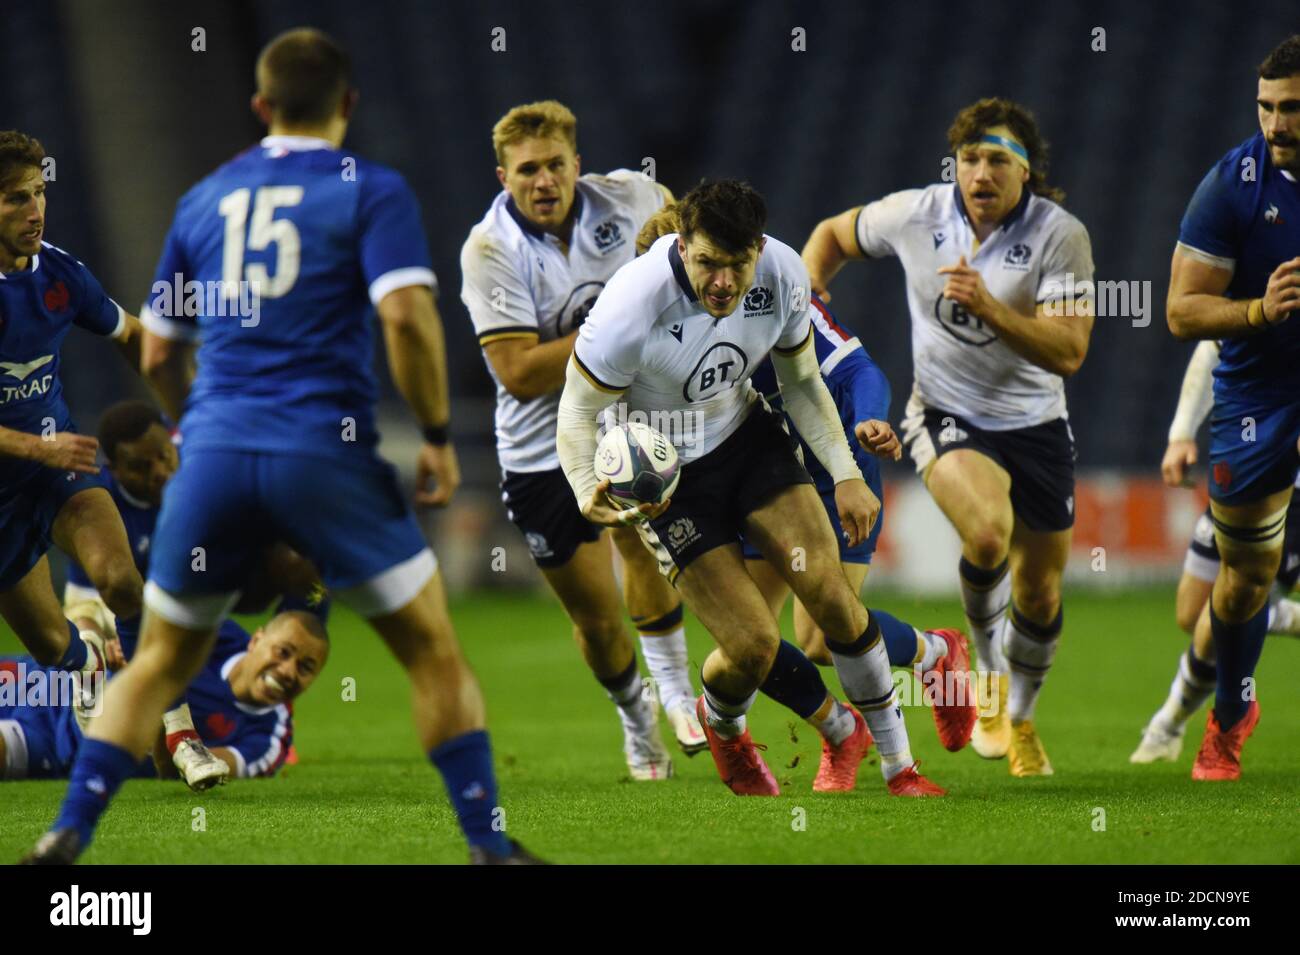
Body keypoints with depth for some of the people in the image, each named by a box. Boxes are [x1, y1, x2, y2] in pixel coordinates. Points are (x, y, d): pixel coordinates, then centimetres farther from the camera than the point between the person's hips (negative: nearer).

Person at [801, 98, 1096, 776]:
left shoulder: (1060, 235, -15)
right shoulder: (915, 215, -9)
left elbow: (1068, 351, -22)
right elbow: (834, 234, 12)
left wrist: (988, 306, -33)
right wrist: (804, 286, -7)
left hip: (1035, 424, 1)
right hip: (946, 416, -1)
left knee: (1040, 595, 9)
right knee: (988, 534, -31)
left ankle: (1020, 717, 40)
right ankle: (989, 674, -2)